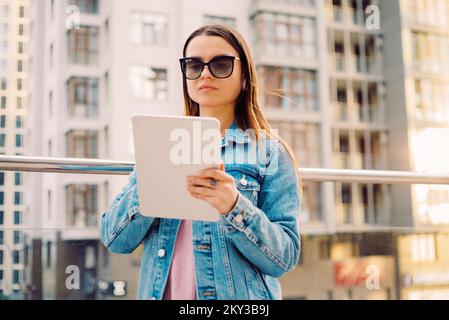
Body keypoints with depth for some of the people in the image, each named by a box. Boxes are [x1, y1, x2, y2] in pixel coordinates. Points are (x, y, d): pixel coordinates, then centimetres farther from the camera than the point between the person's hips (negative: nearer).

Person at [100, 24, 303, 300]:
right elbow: (115, 240, 1)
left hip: (238, 298, -2)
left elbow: (285, 257, -7)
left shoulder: (269, 152, -1)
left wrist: (235, 207, -23)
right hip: (161, 292, 2)